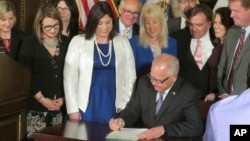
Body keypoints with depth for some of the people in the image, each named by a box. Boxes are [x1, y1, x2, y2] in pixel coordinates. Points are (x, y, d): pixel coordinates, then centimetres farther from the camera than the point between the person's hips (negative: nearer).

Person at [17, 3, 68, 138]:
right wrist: (42, 99, -9)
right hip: (36, 106, -3)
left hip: (59, 107, 3)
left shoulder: (65, 44, 8)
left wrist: (63, 98, -1)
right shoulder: (29, 43, -1)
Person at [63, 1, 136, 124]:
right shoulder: (78, 42, 1)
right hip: (86, 107, -1)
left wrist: (125, 106, 0)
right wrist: (73, 109, -5)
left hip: (113, 108, 1)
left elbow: (130, 78, 8)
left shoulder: (123, 43, 7)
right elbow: (70, 77, 0)